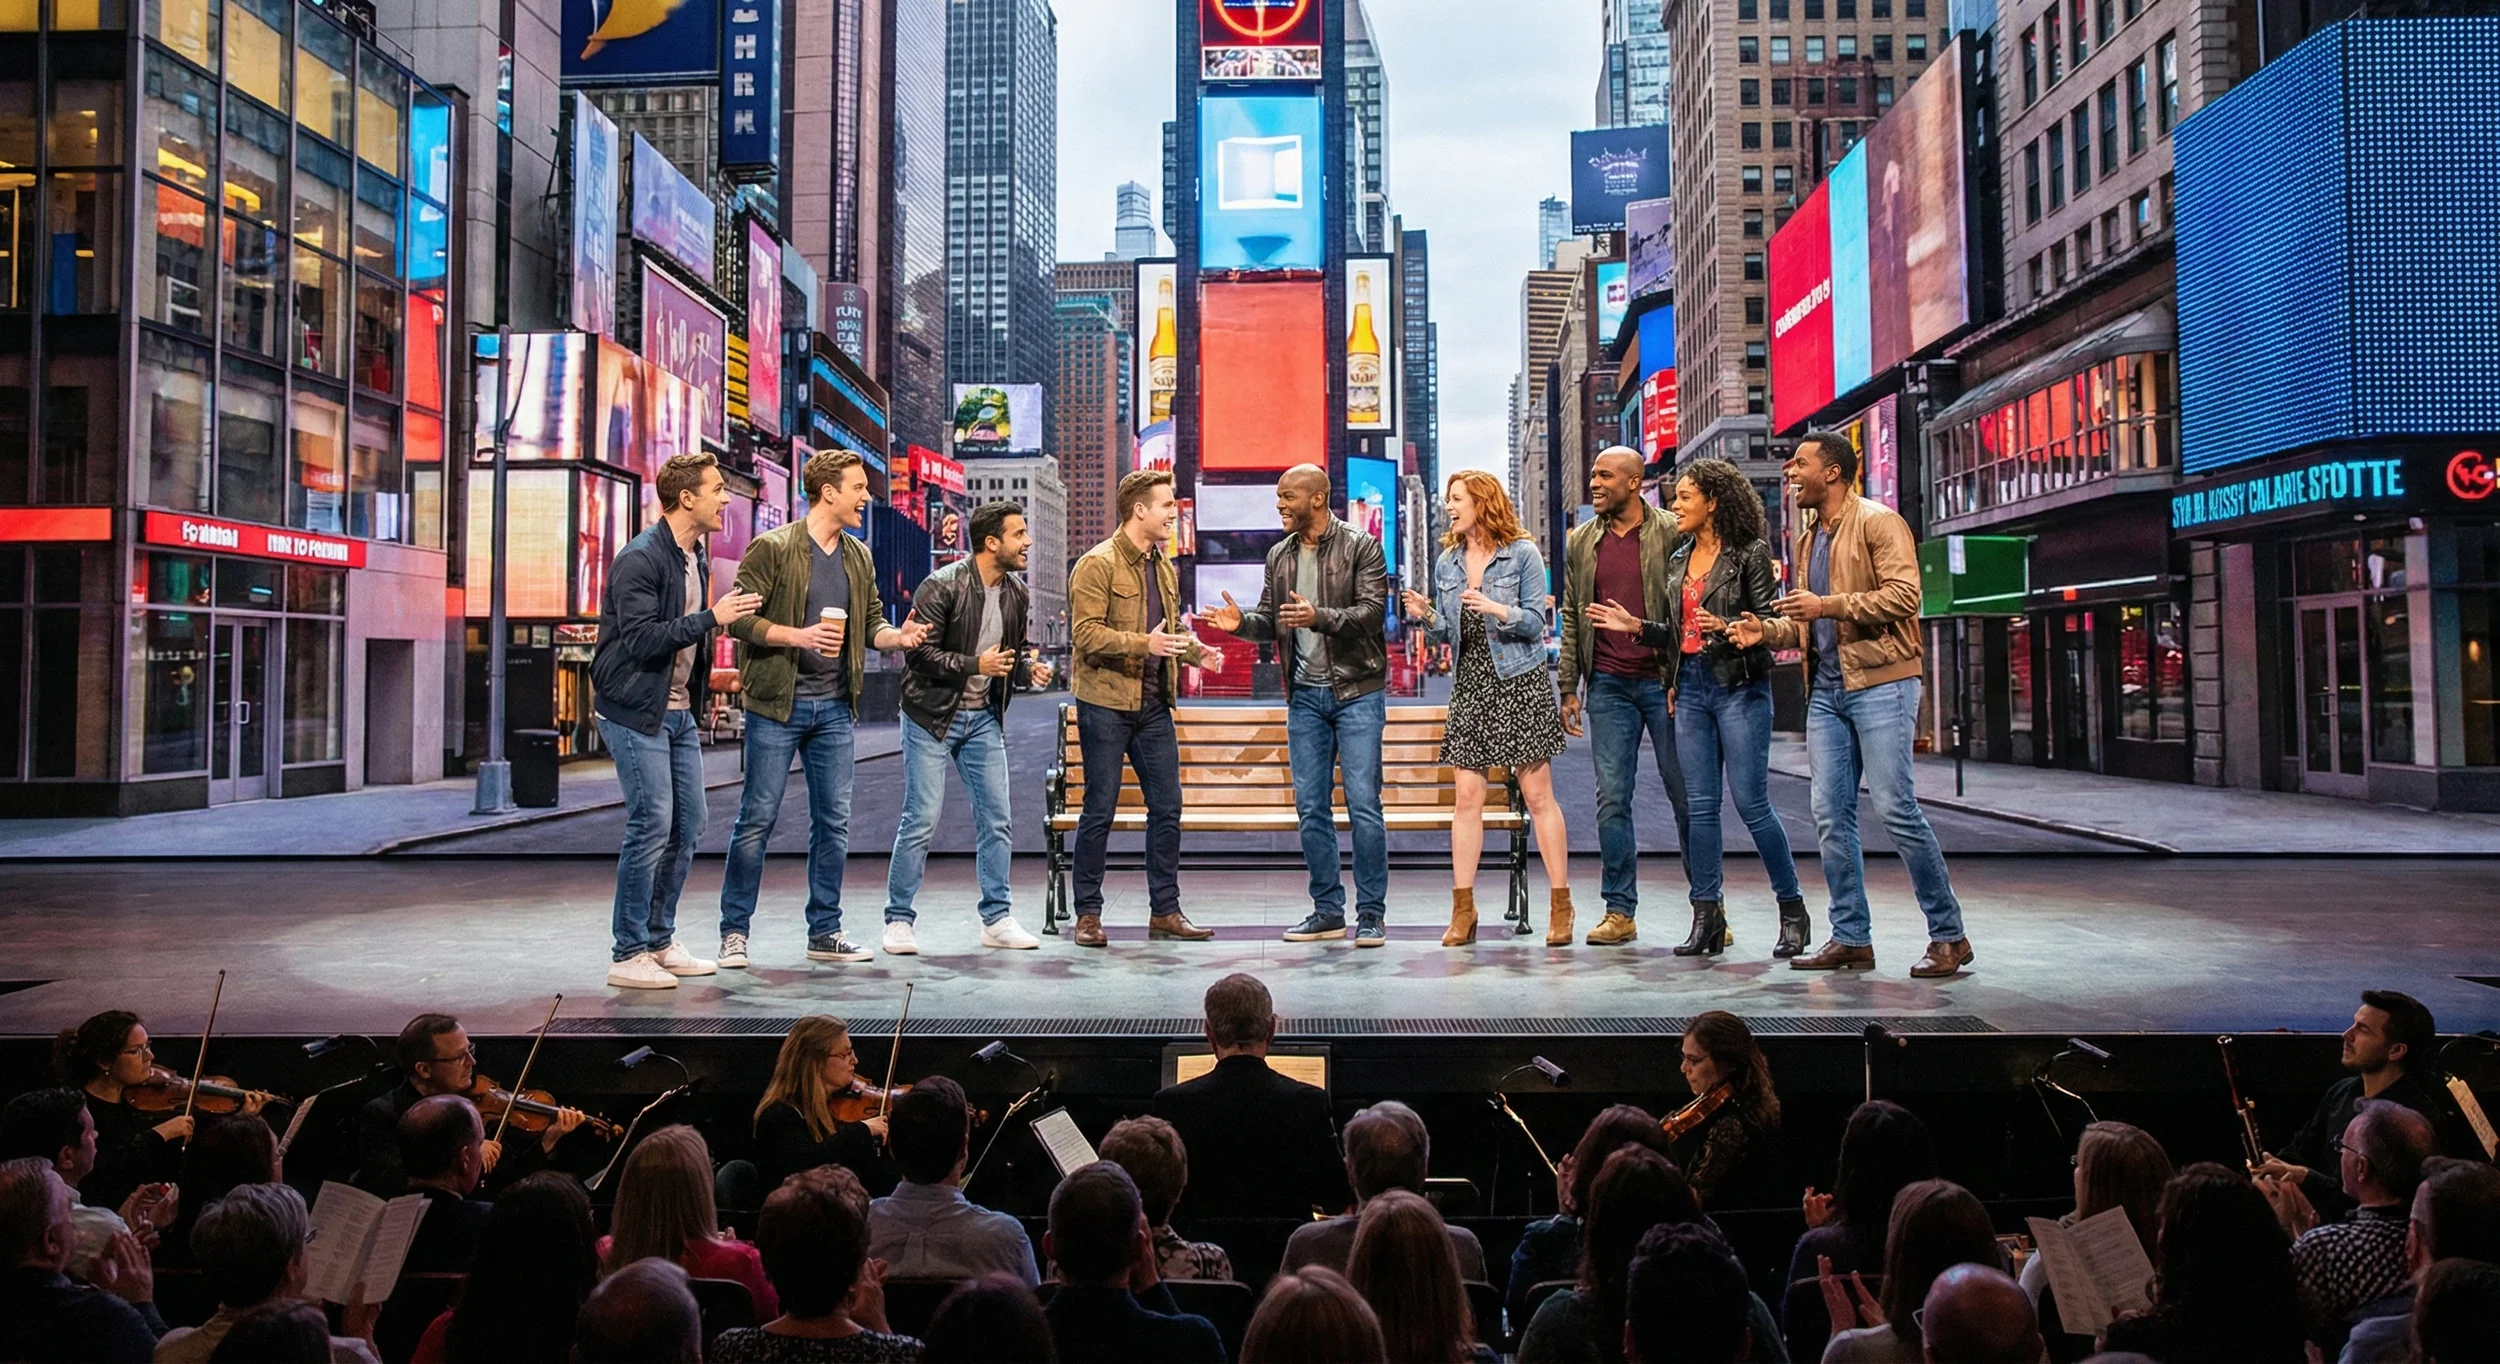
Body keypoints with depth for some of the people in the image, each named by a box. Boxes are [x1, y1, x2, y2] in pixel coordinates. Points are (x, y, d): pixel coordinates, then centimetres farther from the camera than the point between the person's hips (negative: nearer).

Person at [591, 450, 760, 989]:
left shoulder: (695, 558, 14)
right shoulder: (640, 558, -15)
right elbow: (641, 639, -23)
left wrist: (709, 676, 12)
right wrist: (712, 618, -23)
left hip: (678, 712, 9)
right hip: (635, 712, -9)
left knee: (687, 829, 10)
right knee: (652, 827, -9)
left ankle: (659, 942, 21)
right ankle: (628, 955, 1)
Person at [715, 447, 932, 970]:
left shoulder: (859, 556, 11)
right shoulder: (772, 548, -8)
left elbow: (872, 622, 13)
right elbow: (740, 618, -11)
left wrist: (898, 636, -9)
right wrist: (798, 636, -22)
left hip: (834, 706, 6)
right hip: (777, 702, -6)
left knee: (834, 821, 8)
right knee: (759, 817, -1)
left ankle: (825, 931, 18)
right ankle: (734, 931, 11)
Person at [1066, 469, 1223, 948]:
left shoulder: (1165, 567, 15)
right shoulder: (1097, 565, -9)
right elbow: (1086, 633, -17)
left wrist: (1196, 651, 5)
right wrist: (1144, 643, -28)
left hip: (1154, 705, 7)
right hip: (1106, 704, -7)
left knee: (1167, 807, 7)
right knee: (1100, 811, 0)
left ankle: (1165, 911, 17)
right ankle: (1088, 914, 11)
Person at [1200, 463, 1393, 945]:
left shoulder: (1361, 547, -5)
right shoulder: (1279, 555, 12)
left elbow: (1373, 611, -15)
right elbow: (1271, 619, 16)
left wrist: (1319, 617, -28)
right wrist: (1242, 621, -5)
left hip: (1357, 692, -5)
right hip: (1305, 694, 6)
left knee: (1363, 805, -6)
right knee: (1311, 808, 6)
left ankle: (1371, 914, 3)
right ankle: (1327, 911, 16)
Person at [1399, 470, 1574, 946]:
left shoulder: (1522, 553, -2)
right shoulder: (1448, 560, 12)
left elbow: (1535, 621, -7)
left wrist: (1496, 609, -23)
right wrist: (1427, 616, -5)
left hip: (1520, 681, -4)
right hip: (1471, 683, 4)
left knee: (1538, 794, -2)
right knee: (1467, 796, 1)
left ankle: (1560, 906, 6)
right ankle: (1462, 910, 5)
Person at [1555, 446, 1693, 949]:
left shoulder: (1671, 535, -1)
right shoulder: (1580, 542, 11)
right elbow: (1571, 618, 13)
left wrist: (1684, 681, -9)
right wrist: (1569, 688, 7)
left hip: (1663, 680, -3)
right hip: (1608, 686, 3)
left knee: (1687, 795, 2)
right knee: (1612, 799, 3)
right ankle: (1620, 912, 10)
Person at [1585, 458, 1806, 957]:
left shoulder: (1749, 554, -4)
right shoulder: (1678, 562, 15)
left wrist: (1726, 627, -25)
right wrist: (1636, 626, 5)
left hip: (1740, 686, -6)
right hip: (1691, 687, 6)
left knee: (1751, 802, -6)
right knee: (1700, 805, 5)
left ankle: (1793, 911, 9)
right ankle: (1707, 918, 10)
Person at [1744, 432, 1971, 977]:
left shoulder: (1878, 522, -5)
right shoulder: (1807, 538, 20)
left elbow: (1904, 594, -17)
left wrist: (1829, 605, -21)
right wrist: (1767, 630, 7)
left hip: (1880, 682, -8)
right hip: (1826, 690, 8)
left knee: (1896, 807, -9)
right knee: (1831, 815, 4)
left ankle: (1948, 935, 3)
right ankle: (1851, 938, 12)